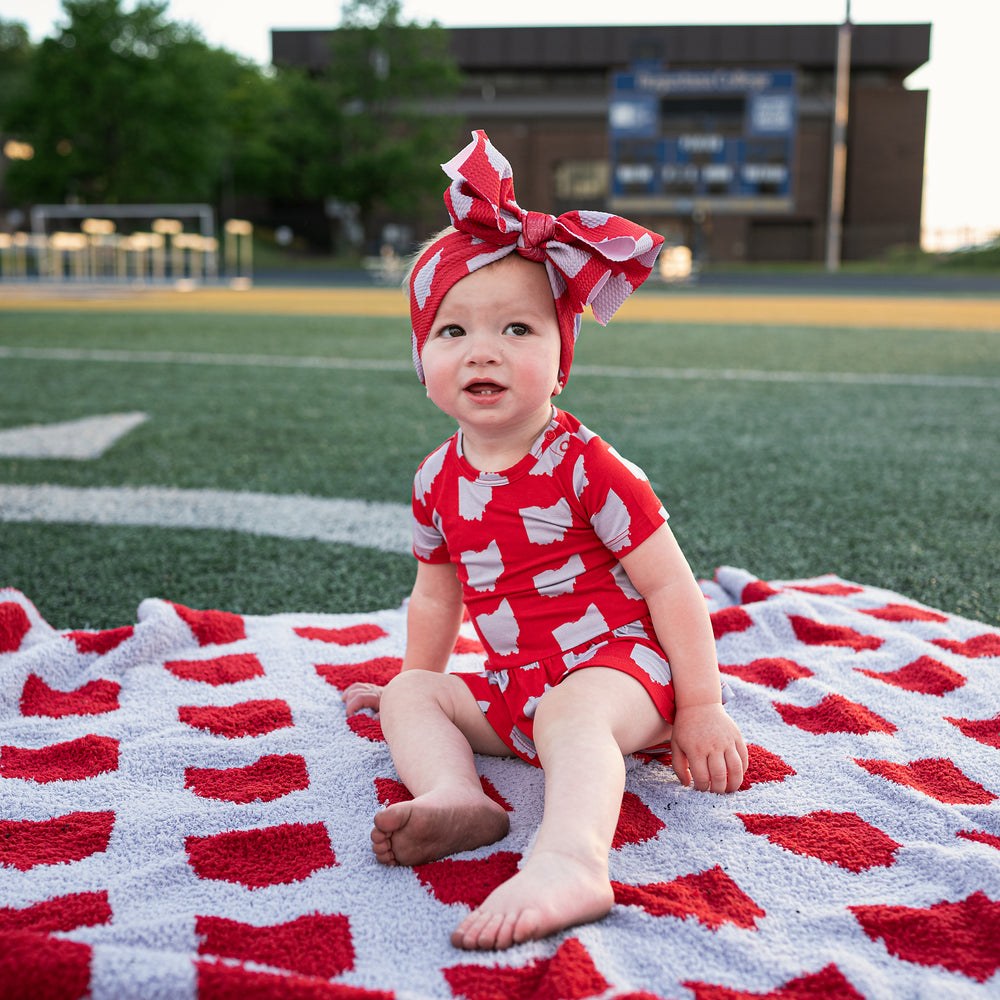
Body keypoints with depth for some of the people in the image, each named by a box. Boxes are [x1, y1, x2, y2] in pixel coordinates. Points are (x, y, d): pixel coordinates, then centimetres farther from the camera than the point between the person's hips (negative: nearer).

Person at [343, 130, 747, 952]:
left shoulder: (585, 467, -16)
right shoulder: (440, 482, 3)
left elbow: (671, 585, -15)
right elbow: (436, 595, 19)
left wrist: (701, 709, -15)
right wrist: (417, 684, 27)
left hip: (617, 665, -7)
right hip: (511, 687, 8)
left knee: (570, 713, -36)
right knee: (408, 696, -1)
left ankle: (570, 862, -59)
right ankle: (456, 796, -29)